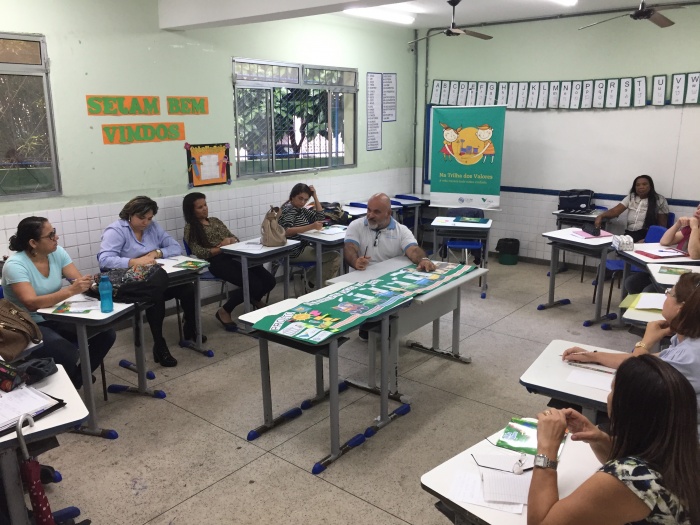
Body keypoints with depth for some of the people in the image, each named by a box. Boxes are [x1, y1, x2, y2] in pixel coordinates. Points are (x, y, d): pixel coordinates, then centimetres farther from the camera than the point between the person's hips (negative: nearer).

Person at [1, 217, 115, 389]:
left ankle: (77, 380, 8)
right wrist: (70, 291, -42)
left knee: (106, 334, -11)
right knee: (67, 353, -31)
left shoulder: (58, 252, -2)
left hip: (56, 318, 6)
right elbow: (31, 303, -32)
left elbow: (79, 280, -7)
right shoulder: (15, 265, -20)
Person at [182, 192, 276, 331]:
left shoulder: (215, 221, 24)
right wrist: (222, 248, -13)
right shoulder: (190, 228, 6)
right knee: (255, 286, -25)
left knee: (269, 281, -12)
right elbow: (199, 252, -8)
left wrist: (230, 240, -5)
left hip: (233, 257, 6)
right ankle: (224, 311, -4)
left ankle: (254, 299, 23)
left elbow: (235, 239, 20)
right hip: (216, 262, -6)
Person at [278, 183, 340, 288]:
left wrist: (315, 196, 5)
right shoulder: (288, 208, -11)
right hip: (294, 252, -10)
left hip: (303, 247, 10)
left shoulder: (301, 209, 15)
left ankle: (311, 278, 14)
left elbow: (320, 217, 13)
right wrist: (311, 227, -35)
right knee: (335, 258, -15)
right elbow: (286, 231, -27)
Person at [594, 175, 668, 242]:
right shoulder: (631, 197, 13)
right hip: (630, 234, 3)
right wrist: (601, 216, -19)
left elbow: (662, 226, 3)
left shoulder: (660, 200, 5)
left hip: (648, 236, -3)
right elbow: (615, 211, 4)